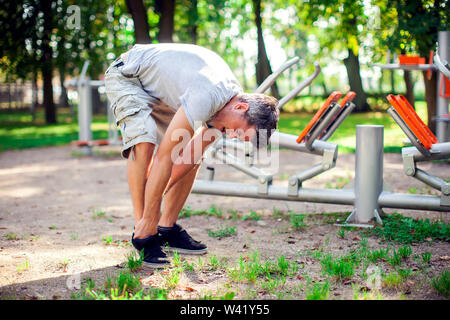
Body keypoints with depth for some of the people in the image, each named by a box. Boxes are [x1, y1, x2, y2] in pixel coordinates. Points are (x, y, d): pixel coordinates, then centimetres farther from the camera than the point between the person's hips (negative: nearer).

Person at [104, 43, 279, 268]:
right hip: (127, 75, -8)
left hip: (159, 88, 8)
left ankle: (167, 228, 6)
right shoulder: (206, 97, -38)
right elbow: (165, 155, -35)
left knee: (194, 154, -2)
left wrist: (156, 194, -9)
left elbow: (192, 155, -6)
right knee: (143, 144, -30)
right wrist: (149, 218, -29)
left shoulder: (232, 95, -11)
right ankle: (144, 233, -21)